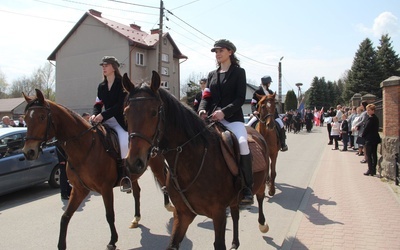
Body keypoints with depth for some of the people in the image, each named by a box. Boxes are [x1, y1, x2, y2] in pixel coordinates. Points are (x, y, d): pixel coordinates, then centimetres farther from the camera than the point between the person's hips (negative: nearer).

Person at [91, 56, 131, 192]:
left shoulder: (123, 83, -4)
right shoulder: (101, 86, 16)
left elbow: (121, 105, -14)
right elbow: (98, 104, 13)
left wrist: (103, 115, -21)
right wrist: (95, 114, -10)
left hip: (121, 121, -7)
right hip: (106, 121, 7)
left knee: (124, 143, -29)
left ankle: (127, 177, -16)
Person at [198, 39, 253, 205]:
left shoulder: (239, 72, 8)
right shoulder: (212, 75, 21)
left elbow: (240, 98, -3)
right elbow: (206, 96, 13)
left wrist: (224, 111, -20)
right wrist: (202, 109, -10)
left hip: (233, 118, -4)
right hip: (212, 118, 5)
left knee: (242, 143, -31)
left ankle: (247, 190, -20)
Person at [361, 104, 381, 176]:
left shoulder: (370, 119, -17)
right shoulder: (376, 118, 10)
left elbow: (366, 129, -16)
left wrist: (362, 136, -2)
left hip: (369, 139, -9)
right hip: (375, 139, 9)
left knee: (368, 155, -3)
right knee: (374, 154, 11)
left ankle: (370, 170, -2)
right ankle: (374, 170, 17)